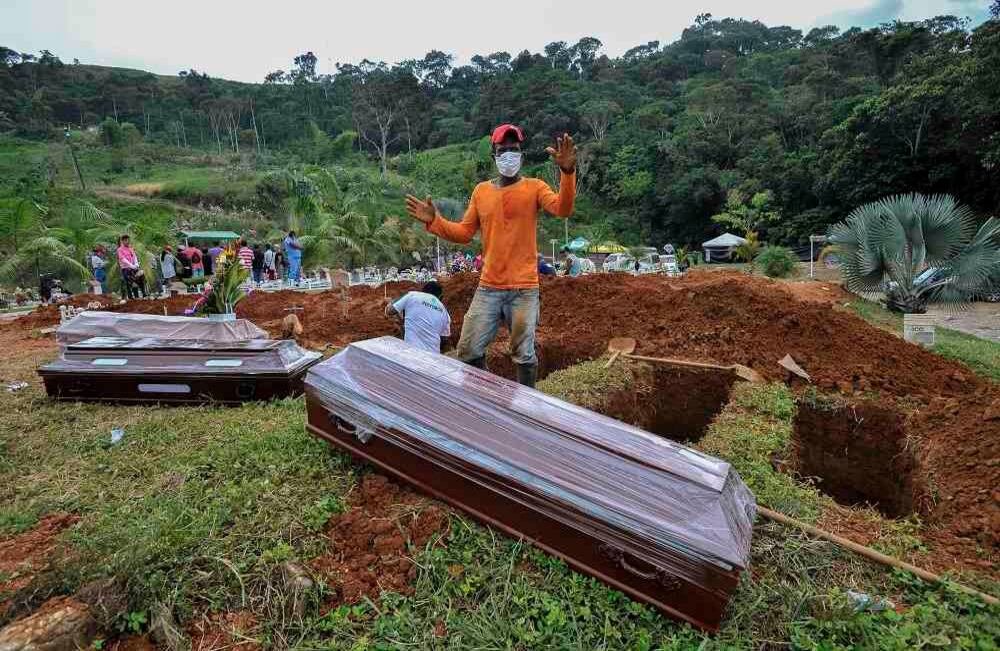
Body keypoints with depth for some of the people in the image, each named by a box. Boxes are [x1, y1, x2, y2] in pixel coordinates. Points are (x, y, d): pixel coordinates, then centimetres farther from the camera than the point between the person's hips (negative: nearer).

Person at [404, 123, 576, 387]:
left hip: (524, 289, -3)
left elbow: (563, 209, -19)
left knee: (524, 355, 4)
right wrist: (434, 221, -2)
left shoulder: (534, 187, -1)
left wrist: (568, 172, -34)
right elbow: (464, 233, 11)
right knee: (468, 352, 6)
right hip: (488, 288, 4)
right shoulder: (481, 191, 9)